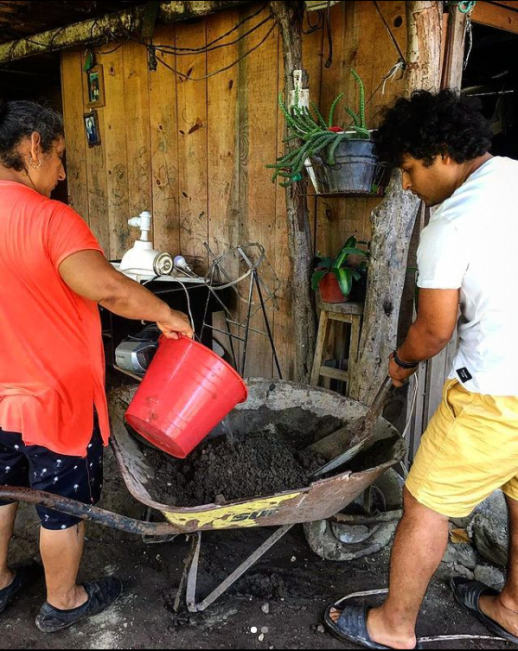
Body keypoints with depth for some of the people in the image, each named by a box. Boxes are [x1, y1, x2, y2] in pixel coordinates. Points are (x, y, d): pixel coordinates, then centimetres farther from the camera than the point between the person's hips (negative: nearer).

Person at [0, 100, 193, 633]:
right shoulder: (47, 217, -23)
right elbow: (107, 288, -35)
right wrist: (166, 315, -19)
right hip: (56, 397, -7)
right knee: (64, 506, 13)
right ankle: (63, 603, 35)